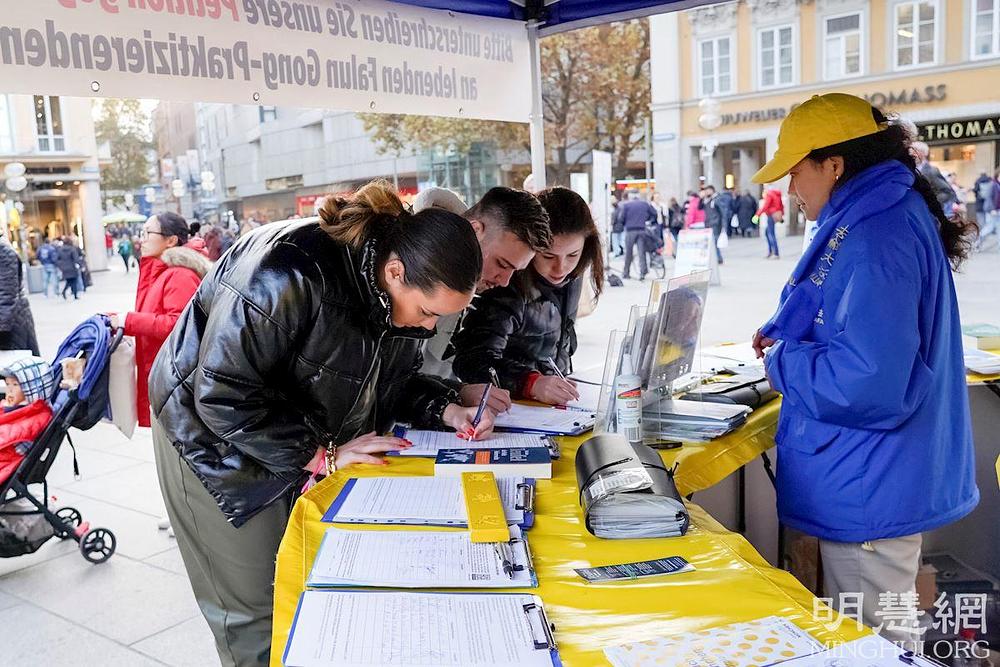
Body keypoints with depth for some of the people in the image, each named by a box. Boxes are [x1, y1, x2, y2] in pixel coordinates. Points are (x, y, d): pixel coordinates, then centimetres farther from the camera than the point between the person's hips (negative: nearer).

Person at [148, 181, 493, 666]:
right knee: (254, 605, 1)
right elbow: (225, 396, -33)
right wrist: (320, 455, -30)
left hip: (305, 438, 7)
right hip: (217, 435, -6)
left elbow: (391, 377, 3)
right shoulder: (290, 275, -36)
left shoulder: (402, 292, -12)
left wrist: (445, 409, -15)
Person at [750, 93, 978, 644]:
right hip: (870, 483, 11)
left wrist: (783, 363, -15)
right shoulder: (888, 216, 10)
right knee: (864, 634, 25)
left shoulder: (875, 240, -24)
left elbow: (869, 381, -32)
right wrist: (786, 337, 8)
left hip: (868, 496, -11)